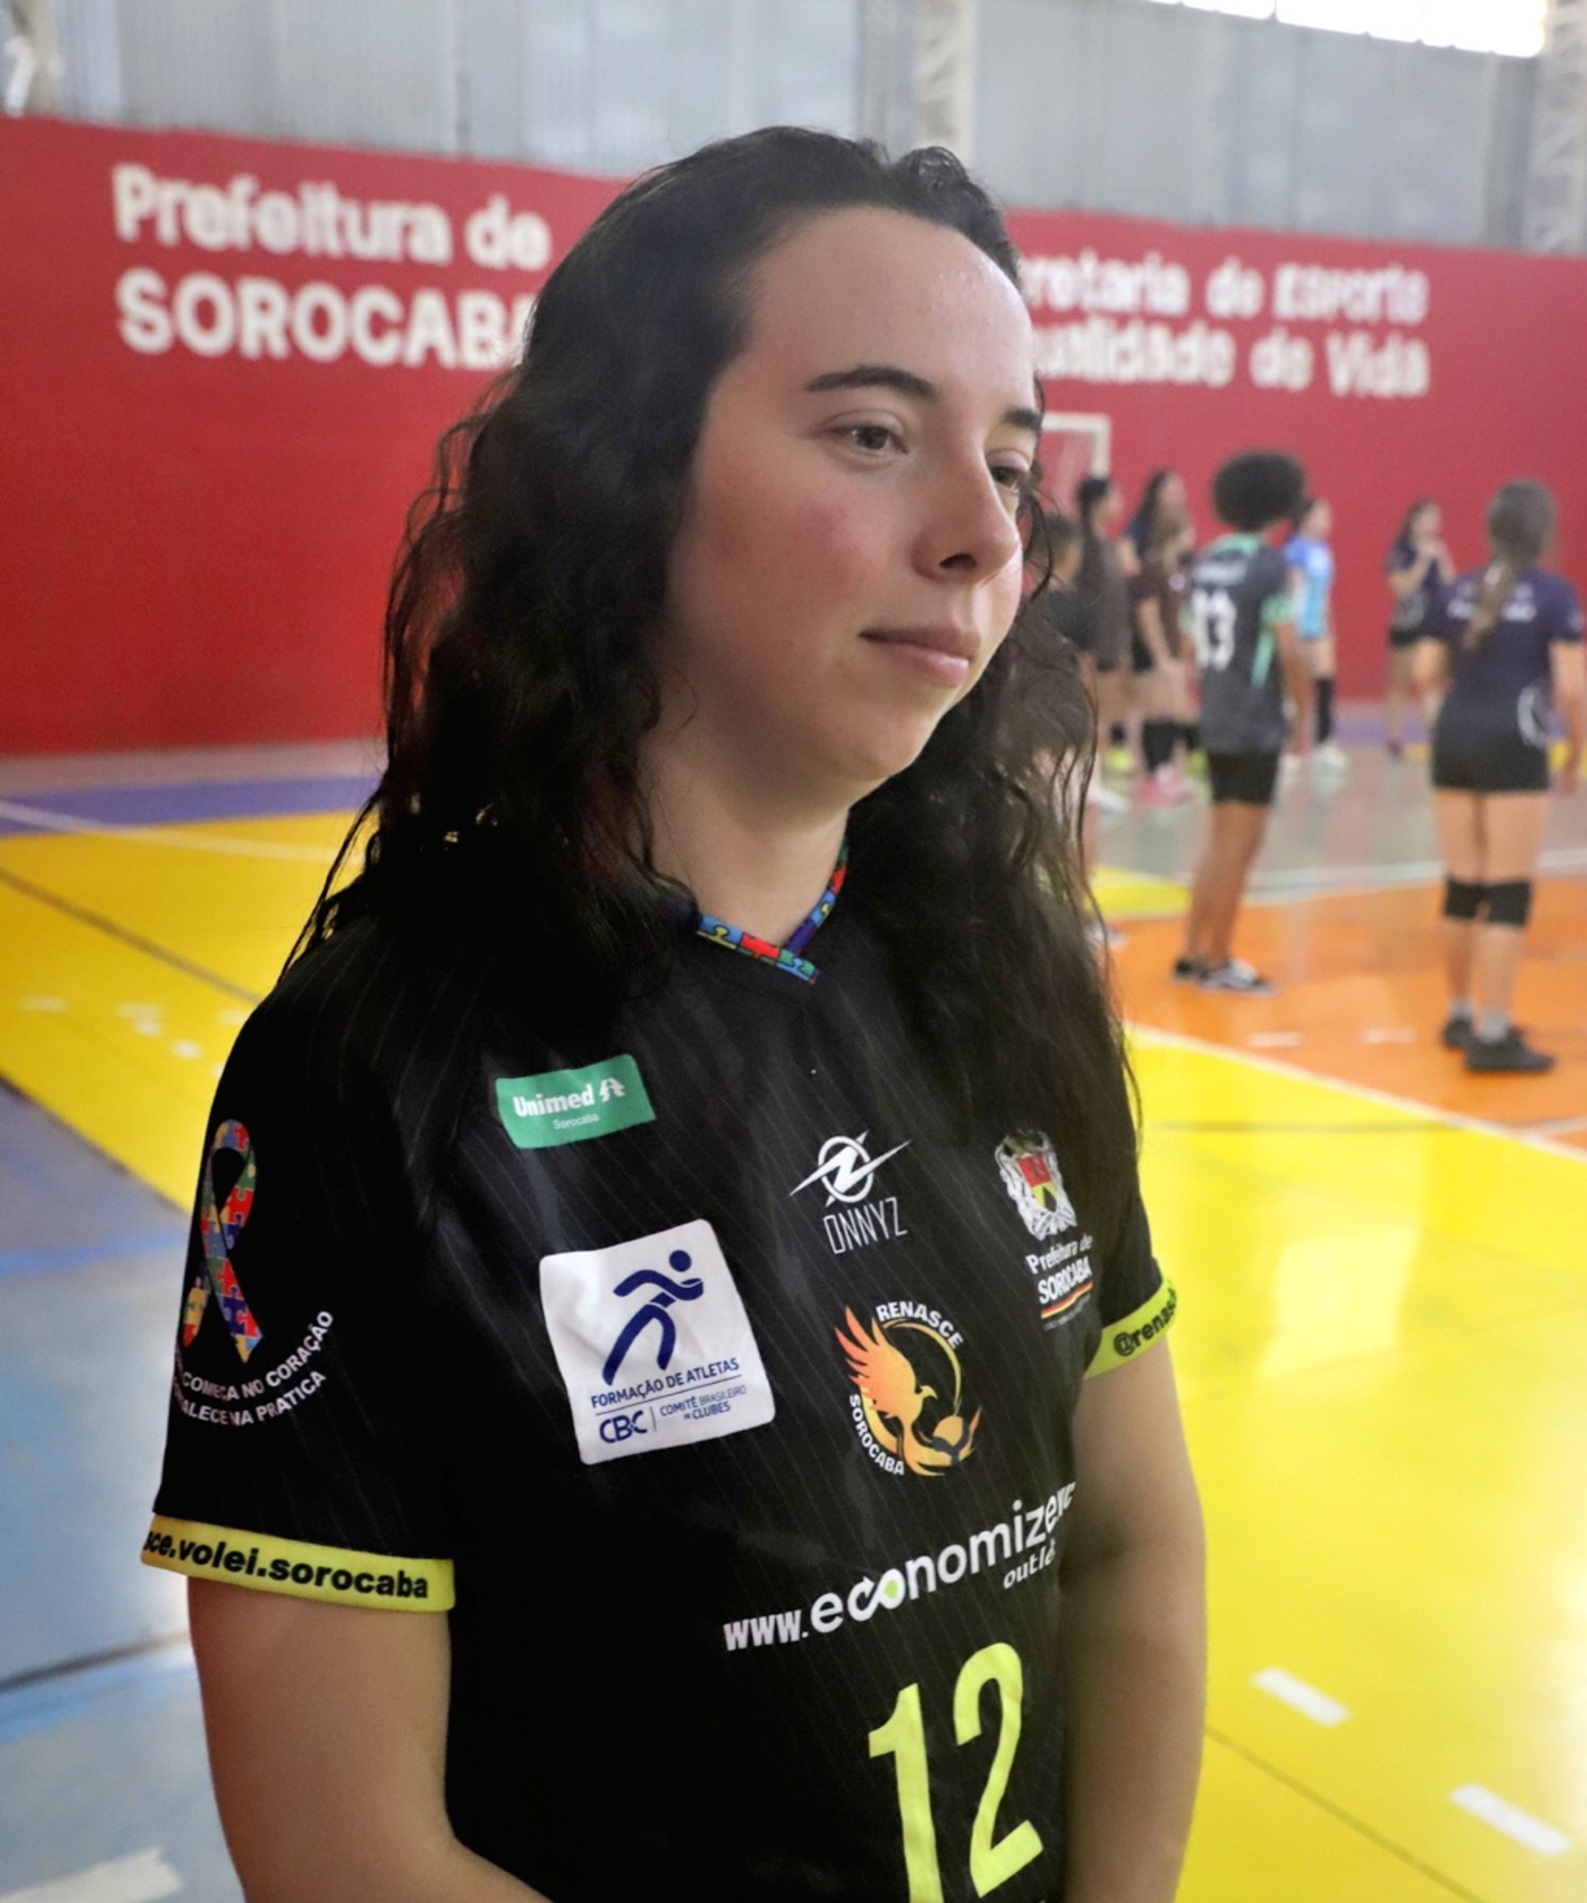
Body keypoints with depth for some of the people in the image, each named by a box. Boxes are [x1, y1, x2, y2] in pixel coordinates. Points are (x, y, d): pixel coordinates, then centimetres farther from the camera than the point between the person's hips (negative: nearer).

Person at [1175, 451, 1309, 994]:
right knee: (1240, 843, 1)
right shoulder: (1269, 567, -13)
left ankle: (1192, 953, 18)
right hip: (1256, 724, -7)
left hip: (1215, 720, 7)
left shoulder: (1205, 562, 8)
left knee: (1222, 839, 16)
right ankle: (1218, 962, 7)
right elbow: (1289, 651, -18)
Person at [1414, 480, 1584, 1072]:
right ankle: (1491, 1035, -3)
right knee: (1509, 892, -2)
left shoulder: (1458, 590, 10)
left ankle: (1460, 1015, 24)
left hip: (1453, 738, 6)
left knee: (1462, 884, 13)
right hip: (1512, 746, -6)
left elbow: (1425, 675, 10)